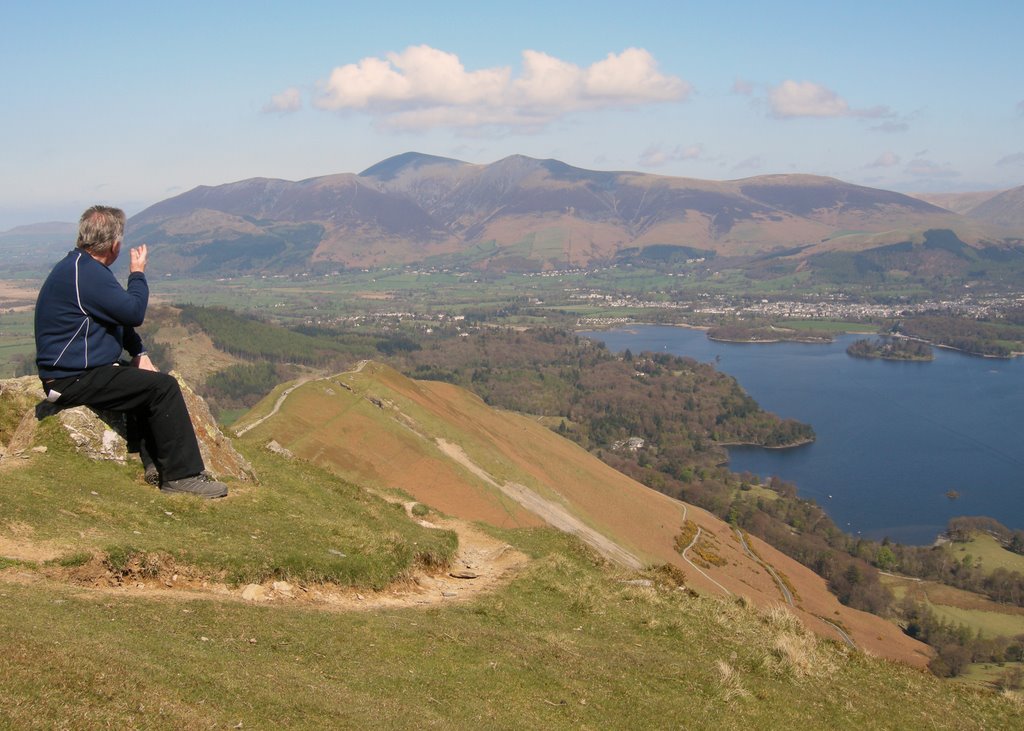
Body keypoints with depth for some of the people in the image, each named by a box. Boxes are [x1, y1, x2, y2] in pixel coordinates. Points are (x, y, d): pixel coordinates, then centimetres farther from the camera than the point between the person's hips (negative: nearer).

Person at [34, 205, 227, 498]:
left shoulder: (82, 266, 14)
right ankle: (182, 475, -11)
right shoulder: (86, 274, -21)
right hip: (74, 380, -11)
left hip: (79, 370, 11)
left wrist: (140, 354, 10)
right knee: (164, 388, -15)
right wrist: (138, 273, -3)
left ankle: (162, 467, 13)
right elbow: (134, 312, -19)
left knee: (154, 382, 12)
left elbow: (119, 317, 20)